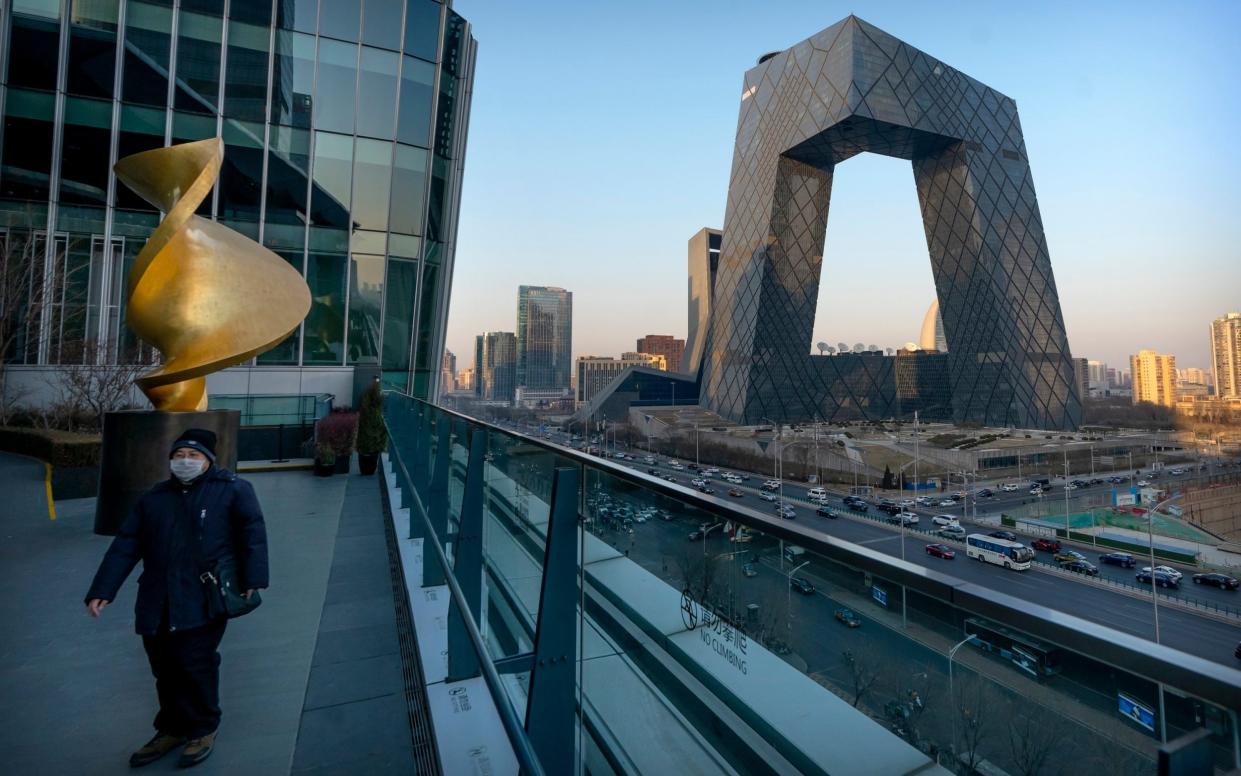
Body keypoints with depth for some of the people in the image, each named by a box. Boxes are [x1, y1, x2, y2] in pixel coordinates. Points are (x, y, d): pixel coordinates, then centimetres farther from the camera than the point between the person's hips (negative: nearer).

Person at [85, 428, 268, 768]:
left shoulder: (232, 489, -3)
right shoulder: (153, 498, 13)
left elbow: (252, 532, -7)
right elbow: (125, 547, 13)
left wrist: (252, 580, -13)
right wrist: (102, 591, 5)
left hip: (203, 601, -5)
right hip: (157, 603, 5)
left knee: (195, 664, -3)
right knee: (164, 667, 13)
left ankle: (203, 730, 20)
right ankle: (172, 728, 34)